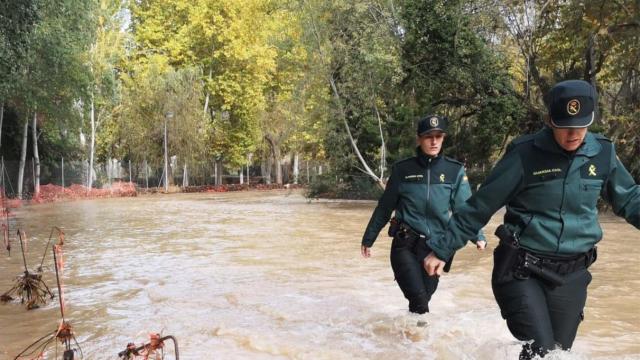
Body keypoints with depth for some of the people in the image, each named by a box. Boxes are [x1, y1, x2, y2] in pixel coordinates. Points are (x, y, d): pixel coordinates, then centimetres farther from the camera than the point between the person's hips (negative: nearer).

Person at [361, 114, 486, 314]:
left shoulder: (455, 171, 1)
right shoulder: (402, 169, 1)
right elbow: (384, 208, 8)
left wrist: (477, 236, -20)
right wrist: (368, 239, 13)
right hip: (405, 244, -1)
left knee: (421, 300, 9)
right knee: (419, 300, -16)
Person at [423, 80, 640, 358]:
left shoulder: (603, 153, 0)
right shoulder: (525, 155, -12)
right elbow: (478, 207, -7)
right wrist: (441, 250, -6)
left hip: (571, 275, 4)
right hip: (521, 271, -4)